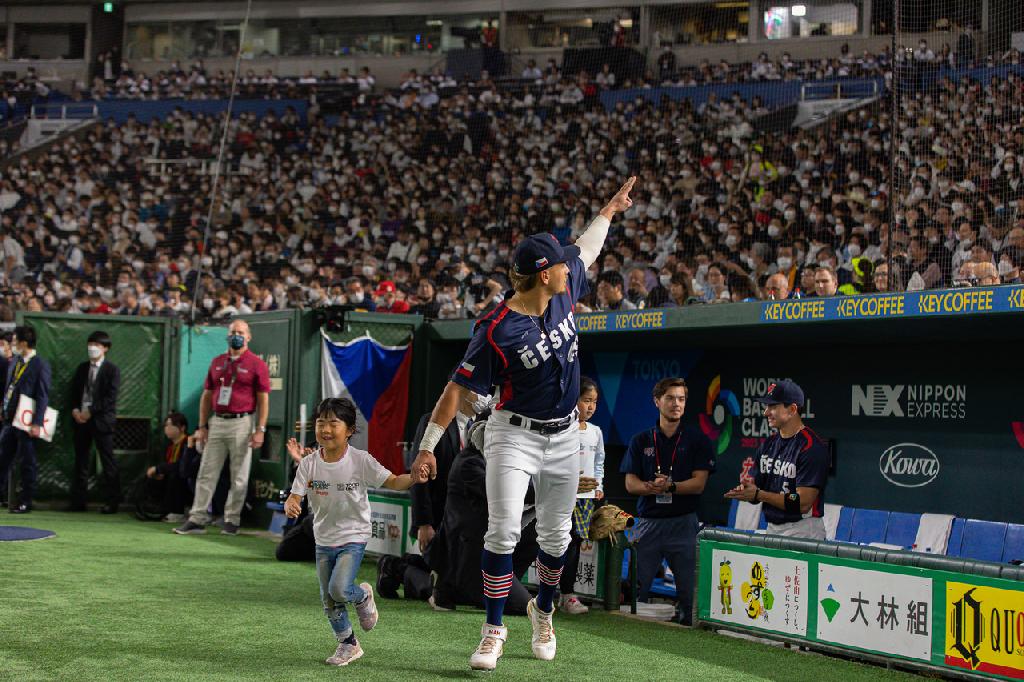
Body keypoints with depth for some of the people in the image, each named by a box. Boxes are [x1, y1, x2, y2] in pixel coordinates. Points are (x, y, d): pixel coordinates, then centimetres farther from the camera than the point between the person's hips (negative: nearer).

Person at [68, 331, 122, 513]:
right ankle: (78, 501, 11)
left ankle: (112, 502, 2)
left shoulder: (112, 370, -2)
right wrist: (75, 410, -3)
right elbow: (74, 391, 15)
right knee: (80, 460, 7)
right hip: (81, 418, 5)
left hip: (101, 420, -5)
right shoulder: (82, 368, 15)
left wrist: (90, 411, -14)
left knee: (108, 461, -2)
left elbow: (111, 397, -10)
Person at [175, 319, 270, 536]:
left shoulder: (256, 364, -2)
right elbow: (207, 396, 15)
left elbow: (263, 399, -5)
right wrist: (202, 426, 8)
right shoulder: (217, 362, 13)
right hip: (216, 423, 5)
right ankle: (197, 519, 5)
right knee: (206, 473, 3)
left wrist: (260, 430, -12)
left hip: (242, 423, -5)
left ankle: (231, 520, 9)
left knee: (239, 477, 1)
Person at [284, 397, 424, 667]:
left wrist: (413, 477, -35)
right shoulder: (309, 464, -6)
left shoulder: (360, 460, -13)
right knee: (328, 601, 10)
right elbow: (296, 495, -8)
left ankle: (363, 596, 13)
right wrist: (290, 506, -32)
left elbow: (392, 482, -15)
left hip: (353, 537, -4)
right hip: (323, 539, 4)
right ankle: (348, 644, 30)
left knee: (339, 589, -22)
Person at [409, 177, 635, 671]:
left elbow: (585, 250, 17)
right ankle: (494, 629, 0)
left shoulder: (562, 294, -5)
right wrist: (428, 446, -20)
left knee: (556, 537, 13)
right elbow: (458, 389, -19)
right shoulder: (498, 330, -23)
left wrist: (610, 210, 29)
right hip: (514, 435, -6)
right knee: (503, 532, -13)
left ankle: (543, 611, 36)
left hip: (563, 436, 6)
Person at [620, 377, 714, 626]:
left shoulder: (697, 440, 5)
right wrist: (652, 487, -17)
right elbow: (630, 484, 3)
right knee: (636, 588, 2)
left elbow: (699, 483, -3)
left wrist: (670, 486, -20)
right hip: (647, 521, 2)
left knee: (689, 591, -1)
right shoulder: (640, 441, 11)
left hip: (683, 523, -1)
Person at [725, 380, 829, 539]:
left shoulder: (812, 447, -15)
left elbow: (803, 503, -20)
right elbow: (756, 487, 14)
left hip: (802, 532, -7)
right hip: (772, 529, 7)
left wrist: (758, 494, -20)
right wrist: (744, 490, -10)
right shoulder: (768, 444, 10)